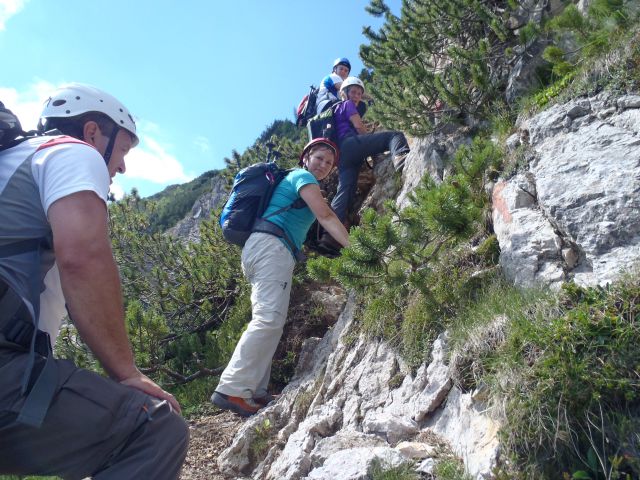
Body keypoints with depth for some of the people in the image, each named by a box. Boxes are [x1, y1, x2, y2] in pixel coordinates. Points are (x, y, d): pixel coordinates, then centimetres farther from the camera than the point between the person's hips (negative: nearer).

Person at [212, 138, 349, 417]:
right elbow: (326, 216, -9)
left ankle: (256, 392, 1)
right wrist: (353, 246, -15)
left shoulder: (293, 180, 33)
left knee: (269, 320, 5)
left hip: (259, 248, 10)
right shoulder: (303, 176, 3)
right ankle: (232, 389, -25)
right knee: (269, 318, -20)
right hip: (271, 246, -10)